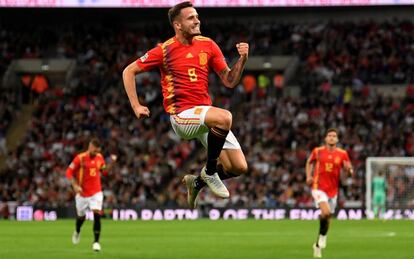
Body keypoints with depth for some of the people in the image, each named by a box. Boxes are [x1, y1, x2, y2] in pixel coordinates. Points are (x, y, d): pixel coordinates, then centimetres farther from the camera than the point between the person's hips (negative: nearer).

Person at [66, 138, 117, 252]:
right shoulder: (80, 158, -12)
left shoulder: (99, 157, 1)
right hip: (82, 193, -1)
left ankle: (96, 242, -13)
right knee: (81, 217, 15)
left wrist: (111, 163, -3)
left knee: (97, 215, -17)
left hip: (96, 192, 1)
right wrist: (75, 186, -20)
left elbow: (105, 171, 13)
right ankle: (77, 232, 49)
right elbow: (69, 172, -10)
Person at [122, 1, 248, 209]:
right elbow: (129, 71, 5)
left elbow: (230, 81, 8)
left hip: (206, 114, 6)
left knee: (239, 167, -2)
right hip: (182, 116, -6)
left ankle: (197, 183, 25)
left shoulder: (208, 45, 8)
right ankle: (209, 171, -15)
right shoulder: (165, 50, -4)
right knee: (224, 117, -36)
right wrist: (136, 107, -2)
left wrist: (242, 60, -8)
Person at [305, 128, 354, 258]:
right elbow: (309, 162, 16)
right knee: (326, 212, -26)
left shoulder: (342, 154, -1)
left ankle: (318, 245, 29)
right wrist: (308, 176, 2)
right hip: (319, 188, -3)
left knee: (327, 218, 11)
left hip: (333, 190, 3)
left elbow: (349, 170, 1)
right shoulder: (318, 151, -2)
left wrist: (349, 170, -24)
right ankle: (322, 236, 1)